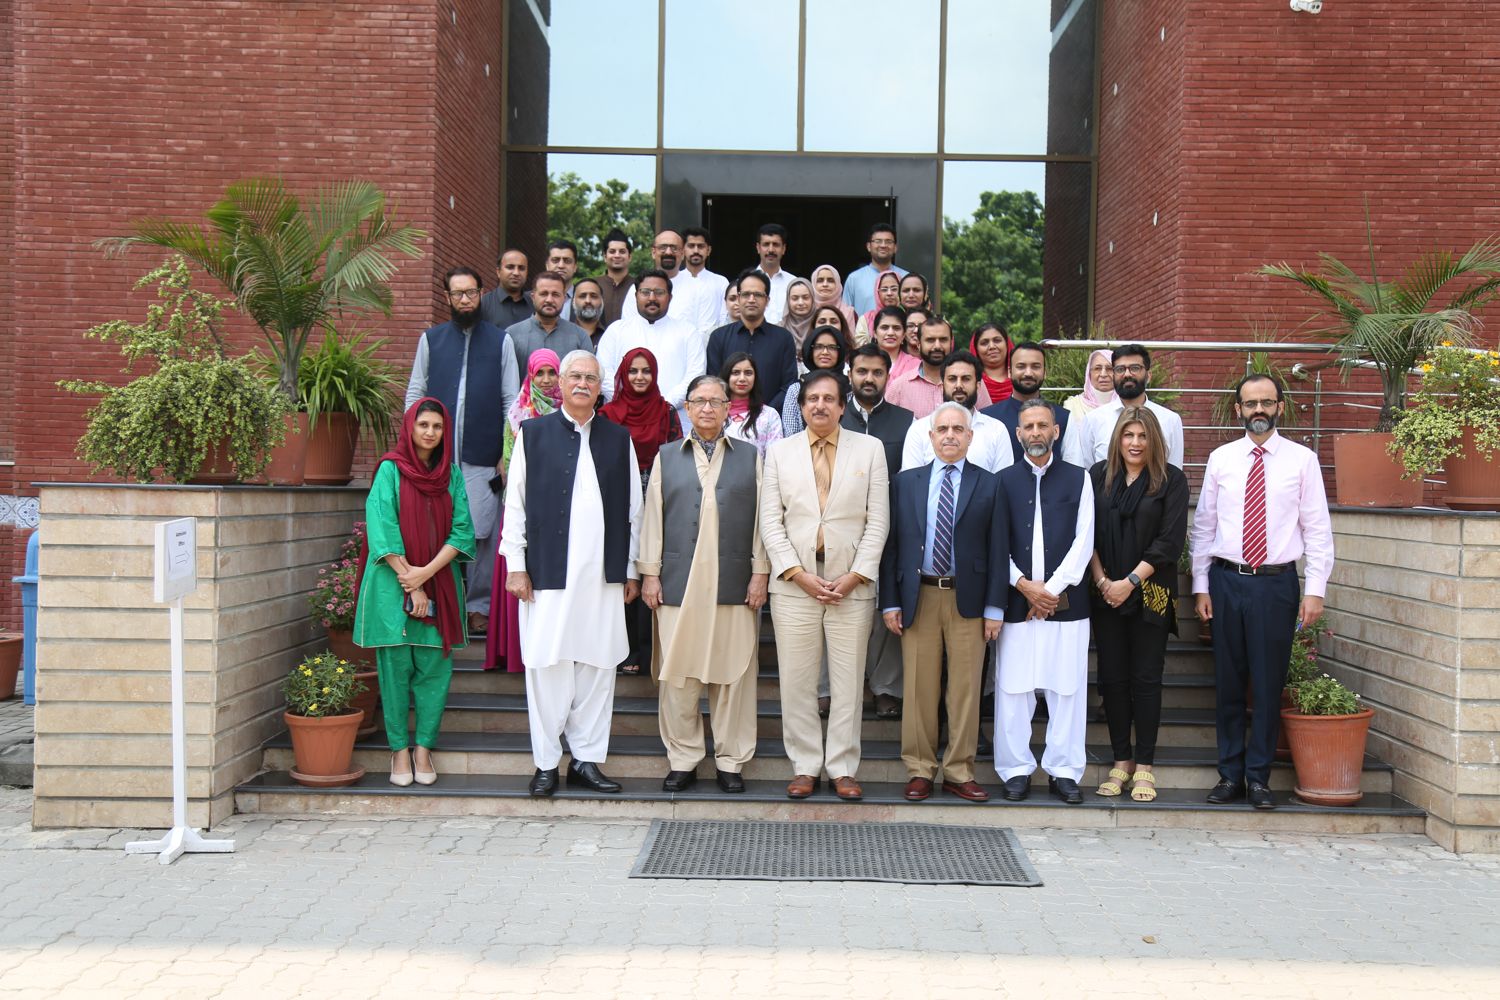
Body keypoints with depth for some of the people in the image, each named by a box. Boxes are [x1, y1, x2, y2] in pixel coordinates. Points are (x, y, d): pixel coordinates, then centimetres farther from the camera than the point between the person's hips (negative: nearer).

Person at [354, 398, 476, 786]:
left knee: (434, 667, 0)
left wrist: (427, 571, -12)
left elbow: (461, 529, 2)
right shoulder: (391, 470, 0)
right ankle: (399, 749, 7)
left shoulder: (451, 474, 9)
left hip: (440, 582, 3)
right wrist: (410, 582, -13)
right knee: (395, 667, 0)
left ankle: (424, 747, 8)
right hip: (394, 582, -3)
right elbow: (381, 528, -7)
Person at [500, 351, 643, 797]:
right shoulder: (533, 434, 7)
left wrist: (631, 570, 9)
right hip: (548, 572, -2)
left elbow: (633, 509, 12)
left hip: (603, 575, 2)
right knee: (547, 667, 0)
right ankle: (546, 762, 10)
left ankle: (587, 759, 14)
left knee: (598, 667, 4)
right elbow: (515, 504, 5)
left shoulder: (619, 439, 12)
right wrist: (515, 565, -1)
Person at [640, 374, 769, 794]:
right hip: (678, 584, 1)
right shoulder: (666, 458, 14)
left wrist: (760, 573, 0)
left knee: (733, 676, 1)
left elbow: (762, 519, 8)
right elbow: (652, 518, 10)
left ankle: (731, 761, 12)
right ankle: (683, 760, 13)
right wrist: (649, 573, 3)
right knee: (678, 677, 2)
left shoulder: (751, 457, 13)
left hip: (734, 584, 0)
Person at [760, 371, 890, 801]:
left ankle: (843, 769, 12)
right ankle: (805, 766, 12)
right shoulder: (780, 452, 9)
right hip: (794, 583, 1)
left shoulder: (870, 449, 7)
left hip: (852, 584, 0)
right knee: (797, 681, 2)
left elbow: (878, 519, 3)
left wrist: (856, 576, -7)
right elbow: (770, 520, 4)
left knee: (848, 681, 3)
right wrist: (798, 574, -7)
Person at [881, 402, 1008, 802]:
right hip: (918, 597, 1)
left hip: (968, 599, 0)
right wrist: (889, 602, -1)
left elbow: (998, 550, 2)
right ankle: (919, 770, 13)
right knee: (919, 687, 3)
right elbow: (892, 544, 6)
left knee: (966, 689, 3)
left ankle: (959, 772, 12)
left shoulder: (989, 485, 5)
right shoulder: (906, 482, 8)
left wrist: (995, 607, -4)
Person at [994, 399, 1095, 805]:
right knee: (1013, 688, 0)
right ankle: (1016, 769, 10)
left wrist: (1052, 589, -7)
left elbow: (1083, 541, 1)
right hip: (1016, 600, 0)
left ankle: (1063, 771, 11)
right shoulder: (1004, 481, 8)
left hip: (1066, 601, 0)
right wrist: (1024, 584, -7)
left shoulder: (1078, 479, 8)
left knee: (1067, 688, 2)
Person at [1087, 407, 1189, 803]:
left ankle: (1144, 765, 8)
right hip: (1106, 594, 2)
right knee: (1112, 678, 4)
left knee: (1146, 678, 0)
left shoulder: (1171, 480, -1)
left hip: (1150, 595, -2)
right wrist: (1102, 581, -6)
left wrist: (1130, 582, -12)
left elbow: (1170, 540, -7)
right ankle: (1121, 760, 14)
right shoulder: (1099, 476, 7)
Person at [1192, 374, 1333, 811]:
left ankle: (1259, 778, 15)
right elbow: (1203, 526, 9)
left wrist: (1315, 590, -7)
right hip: (1227, 579, 2)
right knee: (1228, 682, 8)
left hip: (1276, 582, -2)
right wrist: (1200, 585, 4)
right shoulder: (1221, 459, 6)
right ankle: (1230, 775, 18)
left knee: (1268, 684, 3)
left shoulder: (1302, 460, 1)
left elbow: (1317, 529, 0)